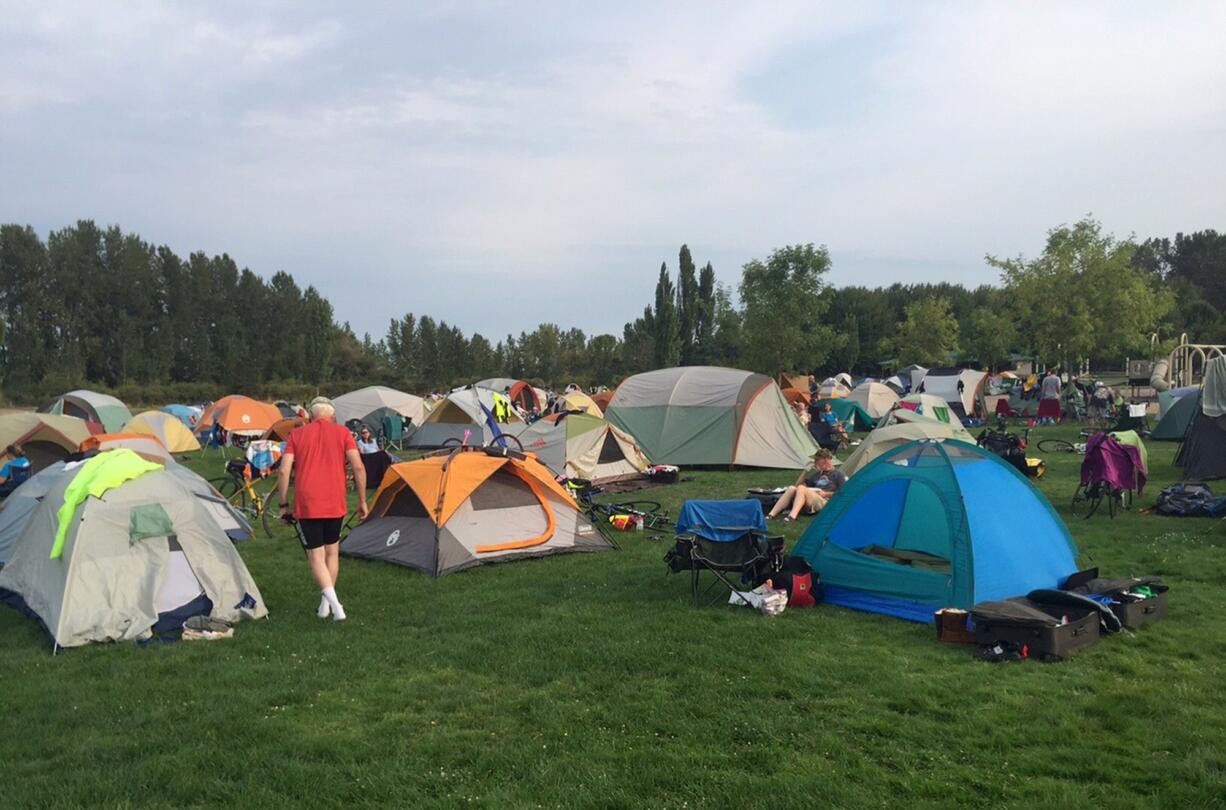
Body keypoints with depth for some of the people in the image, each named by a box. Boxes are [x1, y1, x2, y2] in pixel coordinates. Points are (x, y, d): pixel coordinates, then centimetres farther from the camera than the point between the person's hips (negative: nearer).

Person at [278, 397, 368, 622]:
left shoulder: (297, 435, 6)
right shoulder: (342, 433, 4)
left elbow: (284, 471, -1)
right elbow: (358, 467, -6)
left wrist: (284, 505, 6)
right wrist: (362, 501, 2)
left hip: (306, 505, -1)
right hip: (335, 504, 1)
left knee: (316, 556, 2)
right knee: (332, 552, 18)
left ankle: (334, 603, -15)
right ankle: (325, 604, 22)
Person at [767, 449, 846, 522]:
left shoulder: (837, 474, 11)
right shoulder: (817, 474, 27)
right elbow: (797, 485, 27)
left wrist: (826, 494, -7)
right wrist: (805, 471, 15)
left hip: (825, 503, -6)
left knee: (801, 488, -31)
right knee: (792, 488, -21)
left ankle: (792, 516, -51)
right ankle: (771, 515, -33)